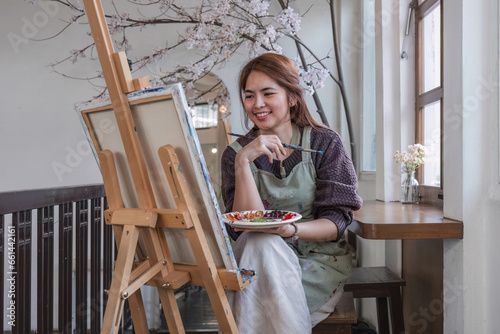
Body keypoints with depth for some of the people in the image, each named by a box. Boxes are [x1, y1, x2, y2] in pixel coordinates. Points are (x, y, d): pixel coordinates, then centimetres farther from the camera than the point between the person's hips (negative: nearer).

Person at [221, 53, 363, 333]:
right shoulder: (236, 153, 0)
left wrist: (292, 229, -29)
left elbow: (337, 222, -8)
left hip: (319, 260, -1)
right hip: (260, 260, 2)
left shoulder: (325, 143, -4)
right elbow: (244, 227, -13)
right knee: (262, 244, -31)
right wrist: (243, 161, -24)